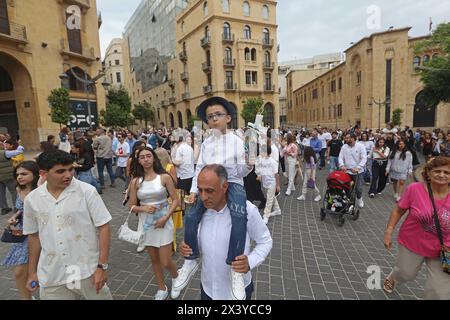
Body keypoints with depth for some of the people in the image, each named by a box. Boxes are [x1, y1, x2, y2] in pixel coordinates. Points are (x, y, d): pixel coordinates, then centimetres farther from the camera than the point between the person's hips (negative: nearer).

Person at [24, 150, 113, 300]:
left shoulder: (87, 191, -13)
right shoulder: (32, 199, -1)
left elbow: (103, 227, -11)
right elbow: (34, 235, 11)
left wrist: (102, 266, -14)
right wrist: (32, 272, 16)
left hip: (87, 271, -3)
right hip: (51, 276, 3)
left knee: (100, 295, 11)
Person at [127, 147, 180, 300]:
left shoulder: (164, 177, -9)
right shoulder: (135, 181, -2)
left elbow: (175, 200, -6)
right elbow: (132, 206, 3)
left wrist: (165, 218, -17)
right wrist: (143, 208, -17)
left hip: (163, 221, -3)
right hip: (146, 223, 3)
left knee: (165, 262, 1)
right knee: (154, 259, 17)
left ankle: (176, 278, 35)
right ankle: (162, 288, 39)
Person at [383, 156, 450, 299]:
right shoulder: (415, 189, -18)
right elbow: (399, 210, -8)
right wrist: (388, 232, -10)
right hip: (412, 243, -1)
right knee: (406, 273, 22)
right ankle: (391, 279, 57)